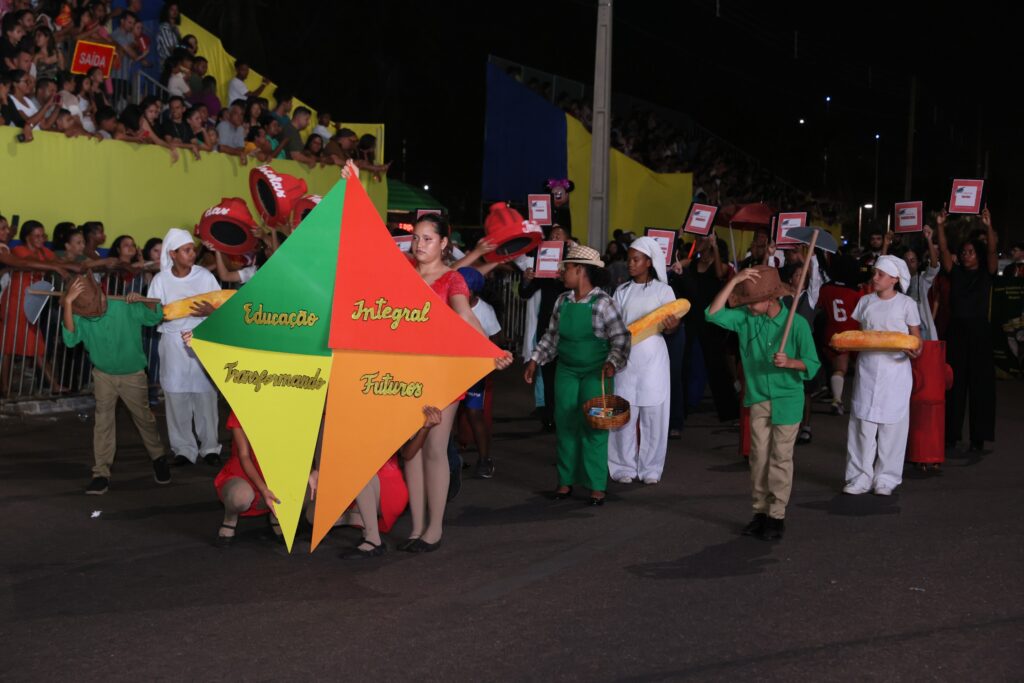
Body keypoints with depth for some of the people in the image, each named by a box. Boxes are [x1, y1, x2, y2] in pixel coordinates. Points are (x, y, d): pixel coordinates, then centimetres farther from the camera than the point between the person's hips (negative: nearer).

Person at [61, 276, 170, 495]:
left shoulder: (126, 308, -22)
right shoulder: (81, 317, -19)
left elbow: (155, 316, -8)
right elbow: (71, 339, -38)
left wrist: (142, 301, -29)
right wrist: (68, 302, -45)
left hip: (132, 374, -1)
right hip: (103, 375, 1)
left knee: (144, 418, 13)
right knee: (103, 421, -4)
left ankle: (158, 458, 36)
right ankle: (101, 474, 1)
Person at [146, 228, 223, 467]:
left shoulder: (204, 276, 0)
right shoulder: (161, 280, 0)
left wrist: (210, 311, -21)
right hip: (173, 342, 0)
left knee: (205, 394, 1)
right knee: (176, 396, 2)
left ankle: (210, 447, 14)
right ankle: (184, 449, 14)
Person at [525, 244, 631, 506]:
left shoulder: (602, 302, -12)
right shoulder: (562, 301, 5)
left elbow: (620, 338, -13)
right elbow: (551, 336, 14)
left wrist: (612, 362, -27)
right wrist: (535, 361, 9)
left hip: (595, 373, -5)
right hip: (566, 371, 5)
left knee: (593, 427, -4)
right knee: (565, 425, 6)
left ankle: (596, 485, 4)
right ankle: (566, 480, 16)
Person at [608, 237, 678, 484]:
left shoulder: (663, 290, 1)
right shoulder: (622, 291, 8)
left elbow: (669, 327, -1)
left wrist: (671, 326, -25)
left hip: (653, 358, -2)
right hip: (625, 357, 2)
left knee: (653, 413, 0)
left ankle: (650, 468, 10)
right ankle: (624, 466, 11)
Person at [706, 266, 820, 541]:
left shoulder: (797, 324, -14)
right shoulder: (746, 318, -4)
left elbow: (812, 365, -11)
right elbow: (713, 314, -16)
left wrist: (789, 362, -31)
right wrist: (733, 281, -20)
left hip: (787, 400, -4)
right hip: (758, 400, 4)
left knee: (780, 459, 2)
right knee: (759, 458, 9)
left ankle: (777, 516, 11)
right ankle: (760, 511, 19)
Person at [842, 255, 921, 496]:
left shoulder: (906, 304, -1)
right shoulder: (865, 302, 9)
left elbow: (916, 337, 2)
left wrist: (915, 350, -20)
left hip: (895, 370, -3)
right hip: (867, 368, 3)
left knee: (891, 424, 0)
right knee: (863, 422, 0)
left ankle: (886, 479, 10)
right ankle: (861, 477, 8)